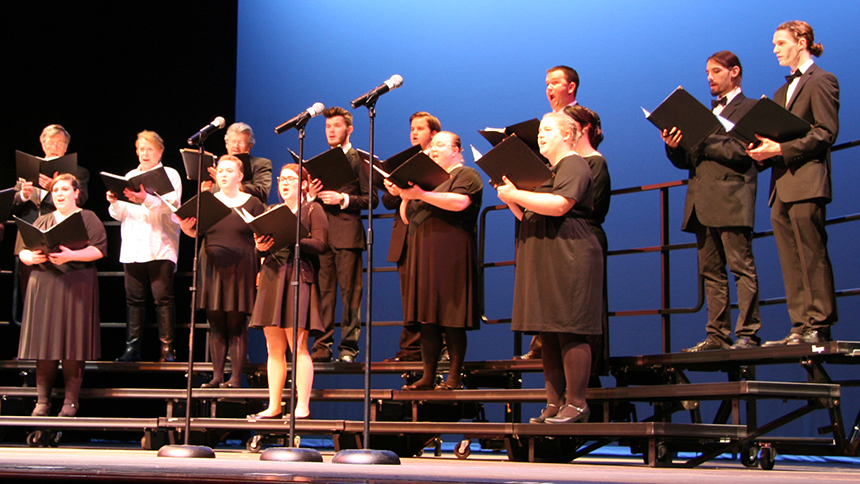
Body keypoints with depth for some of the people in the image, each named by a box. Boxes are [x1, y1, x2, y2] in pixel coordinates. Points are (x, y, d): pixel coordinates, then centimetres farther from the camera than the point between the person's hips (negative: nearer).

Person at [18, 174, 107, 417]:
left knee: (73, 341, -6)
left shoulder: (88, 218, 7)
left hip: (76, 286, -3)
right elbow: (22, 251, 14)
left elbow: (100, 249, -7)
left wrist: (71, 255, -20)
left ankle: (70, 401, -2)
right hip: (43, 285, 4)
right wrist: (32, 257, -9)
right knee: (43, 342, -1)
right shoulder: (41, 221, 19)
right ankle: (42, 401, 3)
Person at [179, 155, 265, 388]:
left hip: (240, 270, -3)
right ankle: (217, 375, 11)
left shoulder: (252, 204, 4)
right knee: (216, 325, 5)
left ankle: (236, 377, 2)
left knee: (236, 325, -3)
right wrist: (186, 226, -11)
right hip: (212, 269, 3)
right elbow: (195, 232, 10)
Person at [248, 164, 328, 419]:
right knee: (274, 348, 5)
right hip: (272, 277, 6)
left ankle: (302, 407, -8)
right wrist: (260, 246, -4)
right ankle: (274, 406, 10)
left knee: (297, 346, -10)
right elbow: (261, 241, 18)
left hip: (299, 276, -6)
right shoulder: (272, 211, 22)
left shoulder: (313, 209, 5)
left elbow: (321, 243, -8)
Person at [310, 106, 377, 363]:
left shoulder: (359, 160, 3)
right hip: (322, 233, 5)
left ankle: (348, 347, -2)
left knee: (350, 292, -4)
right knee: (323, 292, 3)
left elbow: (372, 198, -2)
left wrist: (343, 199, -14)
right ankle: (322, 346, 6)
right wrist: (312, 193, 1)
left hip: (347, 233, -5)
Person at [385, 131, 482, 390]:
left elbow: (459, 202, -17)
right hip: (422, 253, 7)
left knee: (451, 318, -8)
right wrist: (404, 195, 2)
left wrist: (421, 195, -21)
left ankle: (454, 376, -5)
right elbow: (406, 218, 22)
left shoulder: (467, 175, 4)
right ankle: (428, 376, 4)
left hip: (449, 253, -7)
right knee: (427, 317, 3)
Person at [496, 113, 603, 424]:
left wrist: (515, 194, -14)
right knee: (549, 334, 6)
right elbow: (528, 216, 27)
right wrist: (512, 201, 8)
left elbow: (558, 205, -21)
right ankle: (554, 403, 8)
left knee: (569, 331, -10)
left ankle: (576, 404, -8)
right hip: (542, 262, 10)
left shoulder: (574, 165, -5)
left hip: (567, 257, -10)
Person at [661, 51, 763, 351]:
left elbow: (741, 151, -11)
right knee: (711, 272, 5)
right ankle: (717, 335, 6)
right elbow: (686, 161, 20)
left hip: (731, 201, -7)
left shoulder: (749, 108, 4)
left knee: (742, 267, -8)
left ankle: (748, 333, -9)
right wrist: (674, 146, -1)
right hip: (703, 203, 7)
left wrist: (701, 140, -14)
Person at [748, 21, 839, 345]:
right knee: (791, 263, 4)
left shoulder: (821, 81, 0)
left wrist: (780, 149, -15)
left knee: (812, 257, -8)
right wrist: (763, 154, 4)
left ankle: (819, 326, -6)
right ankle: (801, 328, 4)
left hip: (806, 183, -8)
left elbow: (826, 132, -10)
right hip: (782, 187, 8)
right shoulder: (782, 91, 26)